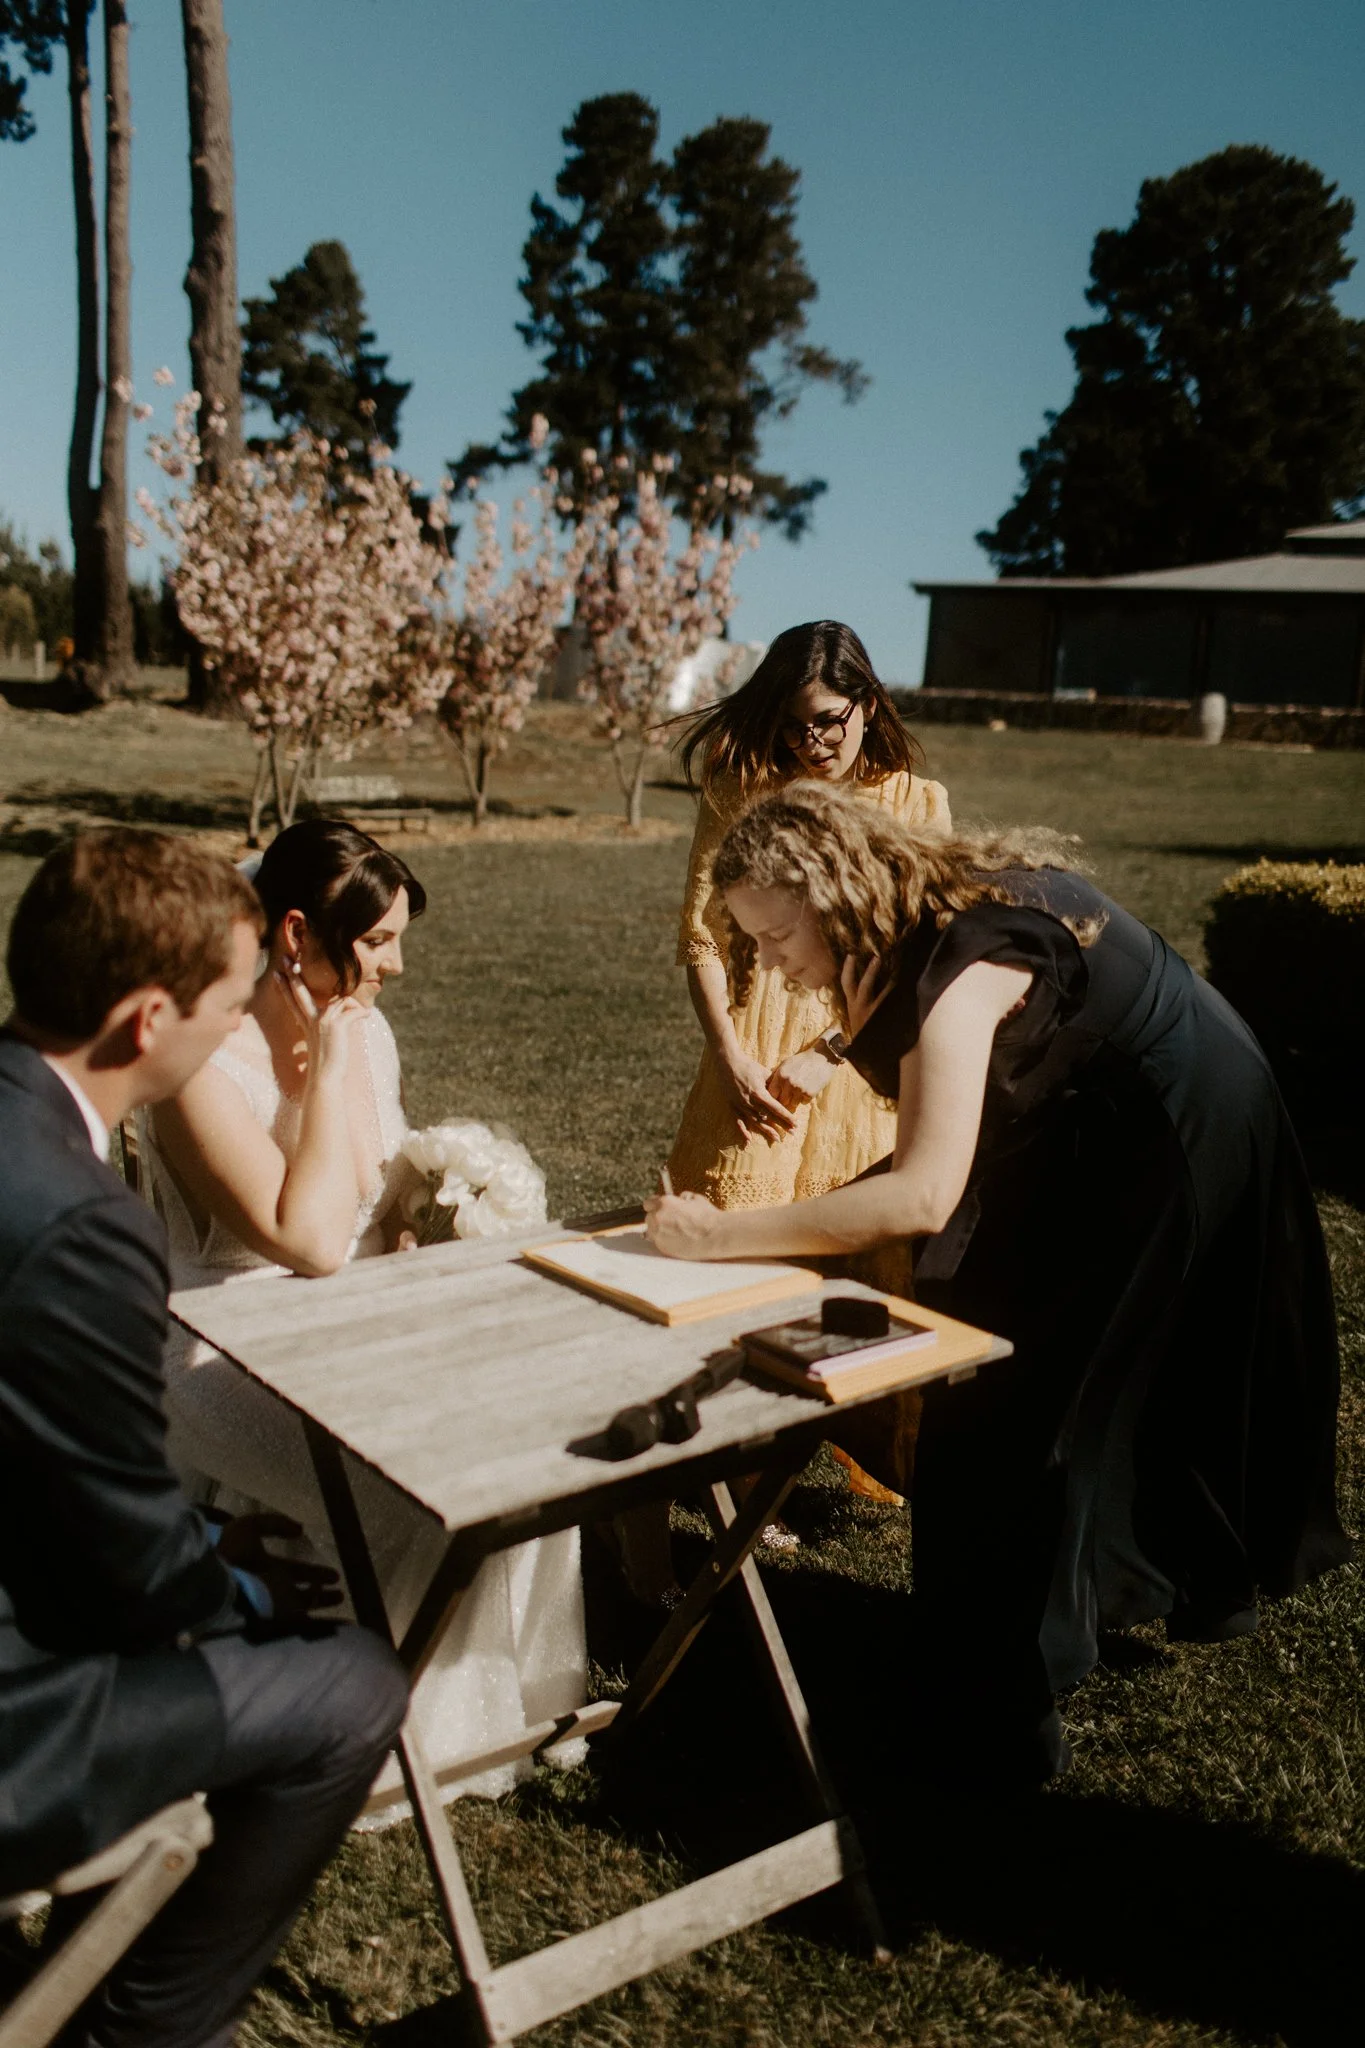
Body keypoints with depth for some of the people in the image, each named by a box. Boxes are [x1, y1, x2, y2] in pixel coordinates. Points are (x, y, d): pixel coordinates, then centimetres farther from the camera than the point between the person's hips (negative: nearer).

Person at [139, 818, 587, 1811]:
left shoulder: (367, 1032, 3)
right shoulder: (209, 1068, -20)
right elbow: (311, 1241, -30)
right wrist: (331, 1066, -23)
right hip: (237, 1361, -7)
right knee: (423, 1502, -24)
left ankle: (508, 1704, 7)